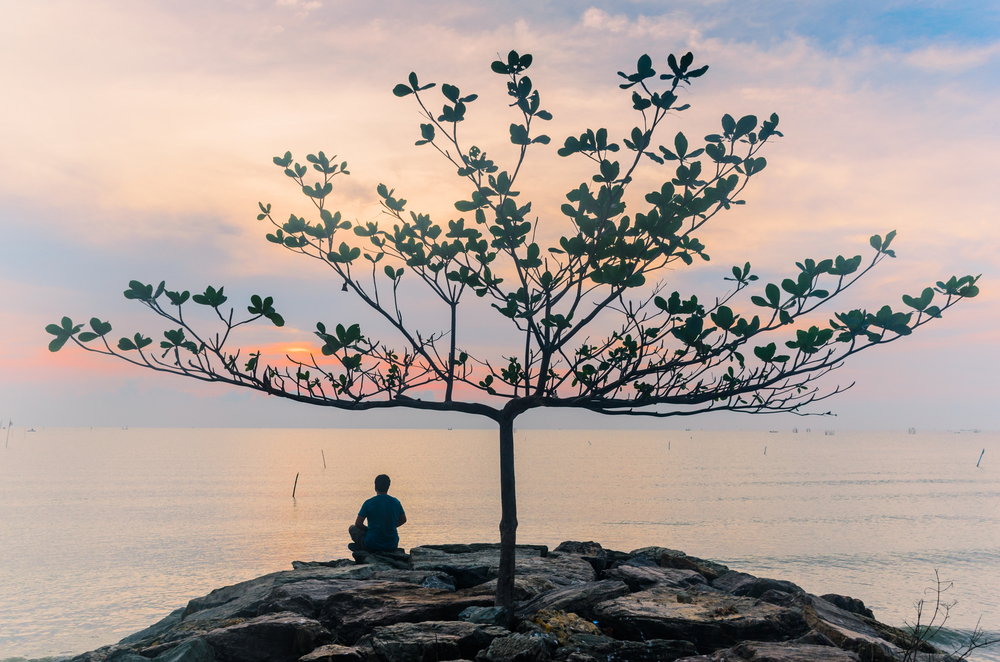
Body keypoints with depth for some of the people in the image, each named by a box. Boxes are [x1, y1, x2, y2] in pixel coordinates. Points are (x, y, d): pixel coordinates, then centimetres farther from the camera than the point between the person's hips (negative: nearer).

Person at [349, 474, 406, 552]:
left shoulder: (368, 503, -11)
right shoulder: (396, 502, 0)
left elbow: (358, 524, -9)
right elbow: (403, 520, 15)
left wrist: (368, 530, 9)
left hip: (372, 546, -1)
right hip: (392, 547, 1)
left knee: (352, 528, 24)